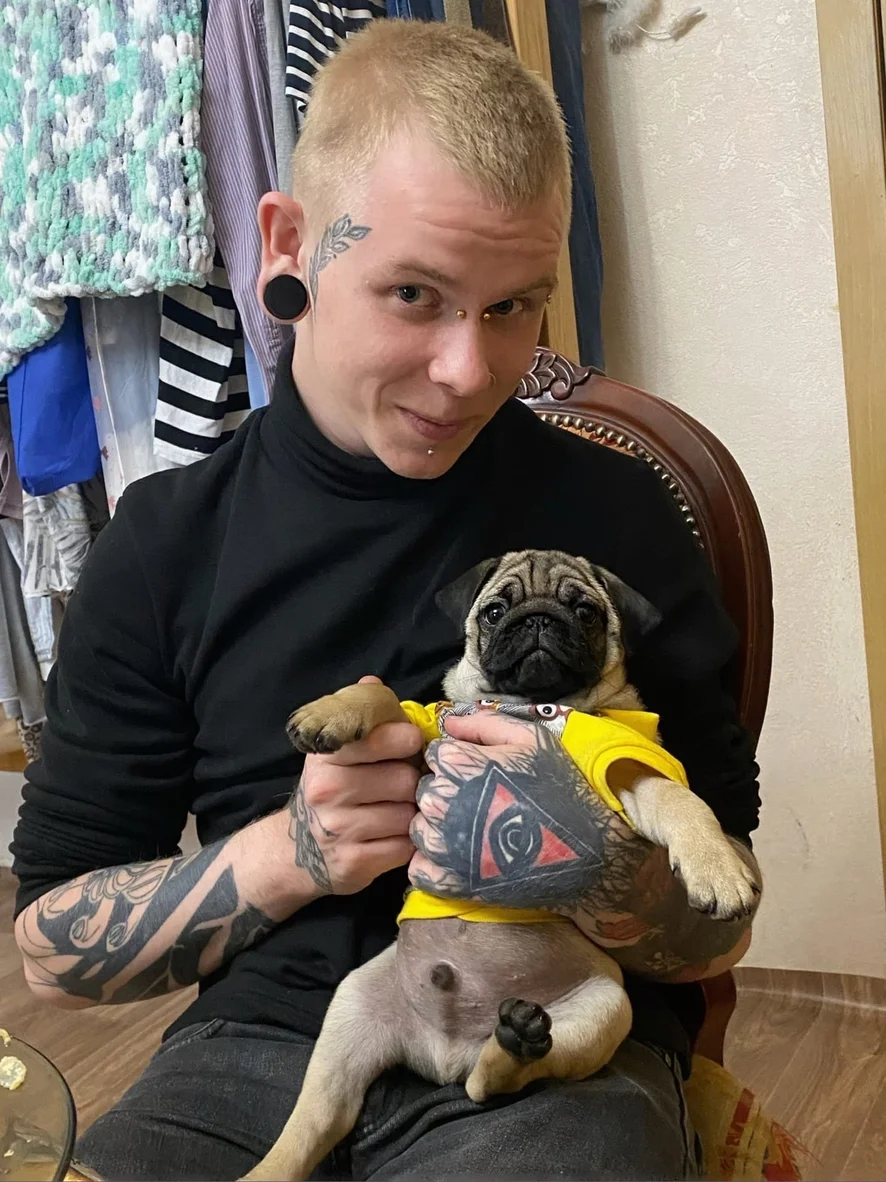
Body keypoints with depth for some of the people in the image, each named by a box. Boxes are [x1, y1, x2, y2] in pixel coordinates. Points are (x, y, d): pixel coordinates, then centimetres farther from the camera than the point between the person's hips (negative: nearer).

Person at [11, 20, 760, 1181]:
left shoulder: (614, 514, -3)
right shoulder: (165, 543, 1)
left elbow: (723, 926, 3)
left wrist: (611, 880, -21)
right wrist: (280, 856, -14)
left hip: (560, 1053, 1)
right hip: (261, 1040, 0)